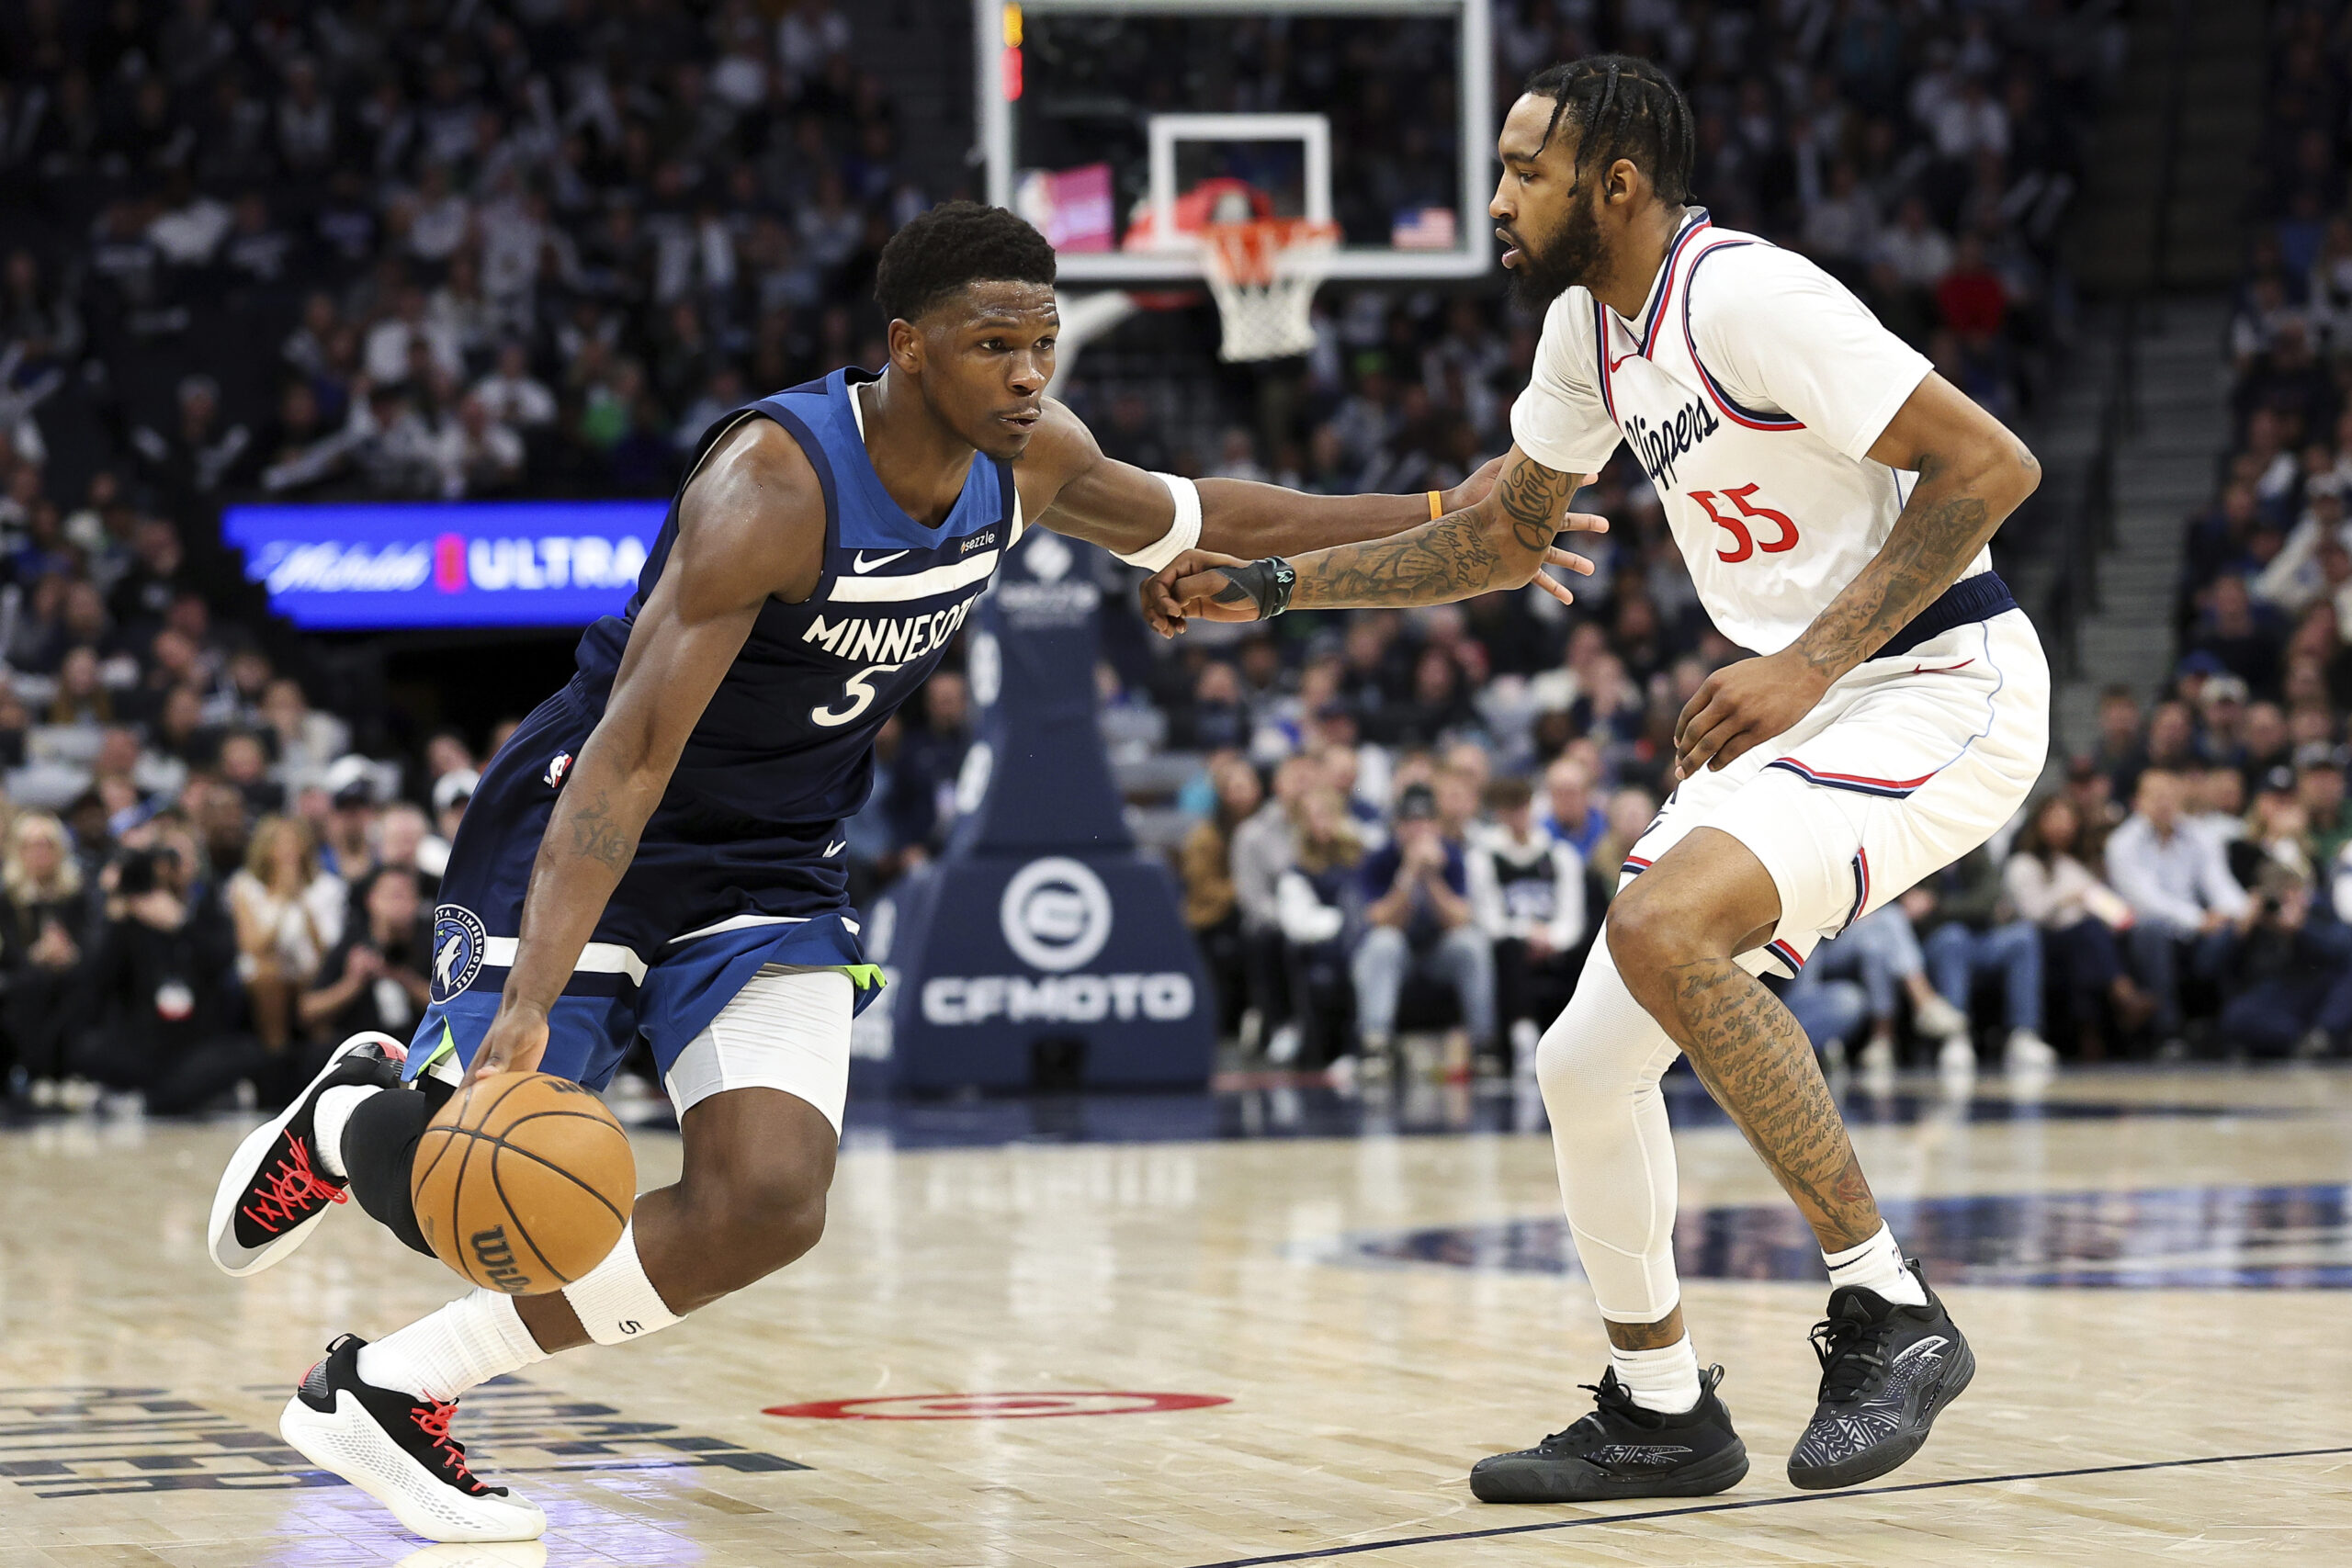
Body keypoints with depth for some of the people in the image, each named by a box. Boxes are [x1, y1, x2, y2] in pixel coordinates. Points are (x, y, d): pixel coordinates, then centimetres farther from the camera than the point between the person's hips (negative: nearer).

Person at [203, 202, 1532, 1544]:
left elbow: (1176, 515, 17)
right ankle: (357, 1114, 28)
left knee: (769, 1200, -16)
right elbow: (629, 753, -34)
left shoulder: (1033, 459, -6)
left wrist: (1435, 516, 16)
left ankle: (390, 1391, -1)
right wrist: (530, 1003, -44)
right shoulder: (776, 485, -29)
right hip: (582, 835, -6)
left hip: (771, 876, 6)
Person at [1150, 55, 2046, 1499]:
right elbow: (1509, 535, 24)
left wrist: (1809, 665, -25)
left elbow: (1992, 465, -22)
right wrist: (1271, 585, 17)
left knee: (1661, 927, -31)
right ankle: (1662, 1413, 23)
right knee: (1588, 1065, 4)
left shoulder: (1746, 298, -20)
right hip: (1800, 708, 9)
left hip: (1943, 687, -9)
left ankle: (1890, 1312, -21)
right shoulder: (1590, 326, 8)